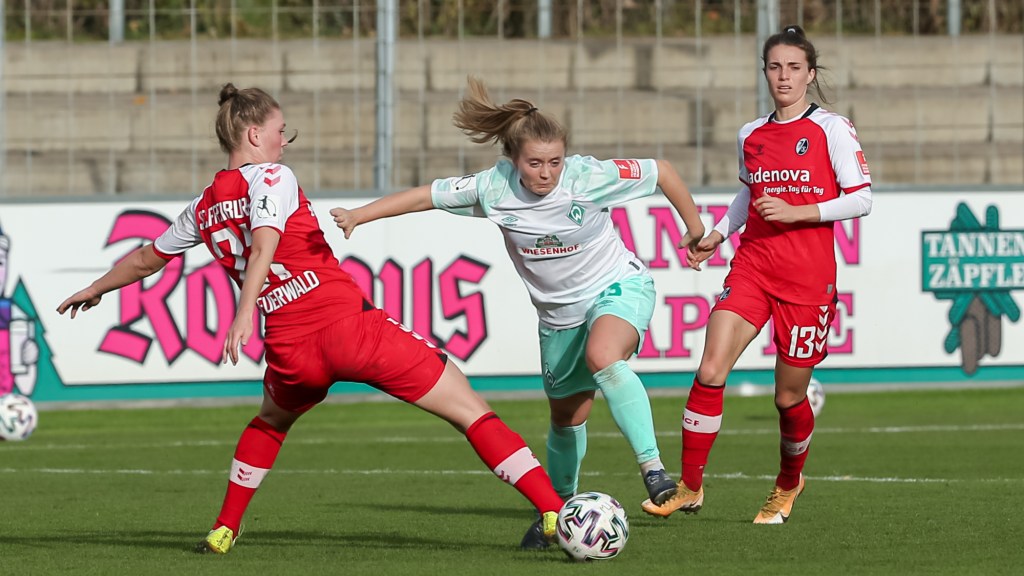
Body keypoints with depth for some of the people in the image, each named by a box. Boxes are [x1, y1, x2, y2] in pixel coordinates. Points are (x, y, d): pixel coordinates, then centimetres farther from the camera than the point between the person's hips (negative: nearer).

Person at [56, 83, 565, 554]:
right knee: (469, 407, -3)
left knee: (272, 420, 40)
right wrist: (243, 315, -29)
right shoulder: (271, 178, -1)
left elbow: (147, 259, 31)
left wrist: (96, 289, 48)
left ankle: (224, 530, 34)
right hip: (348, 323, -5)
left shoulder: (203, 208, 15)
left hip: (290, 349, 5)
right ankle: (553, 510, -13)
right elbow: (263, 244, -20)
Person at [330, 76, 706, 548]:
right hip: (559, 313, 4)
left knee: (603, 358, -36)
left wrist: (694, 226, -1)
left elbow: (661, 172, -13)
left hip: (618, 285, -4)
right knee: (566, 416, 15)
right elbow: (427, 196, -11)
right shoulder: (495, 187, -18)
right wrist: (358, 215, -19)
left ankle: (653, 470, -35)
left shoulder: (589, 177, -25)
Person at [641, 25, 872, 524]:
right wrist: (716, 235, 12)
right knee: (710, 371, -15)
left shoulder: (832, 129, -3)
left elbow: (860, 199, -8)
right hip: (752, 265, 4)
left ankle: (788, 484, 32)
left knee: (789, 397, 4)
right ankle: (689, 487, -7)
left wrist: (795, 212, -17)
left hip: (808, 274, -4)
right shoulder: (751, 136, 11)